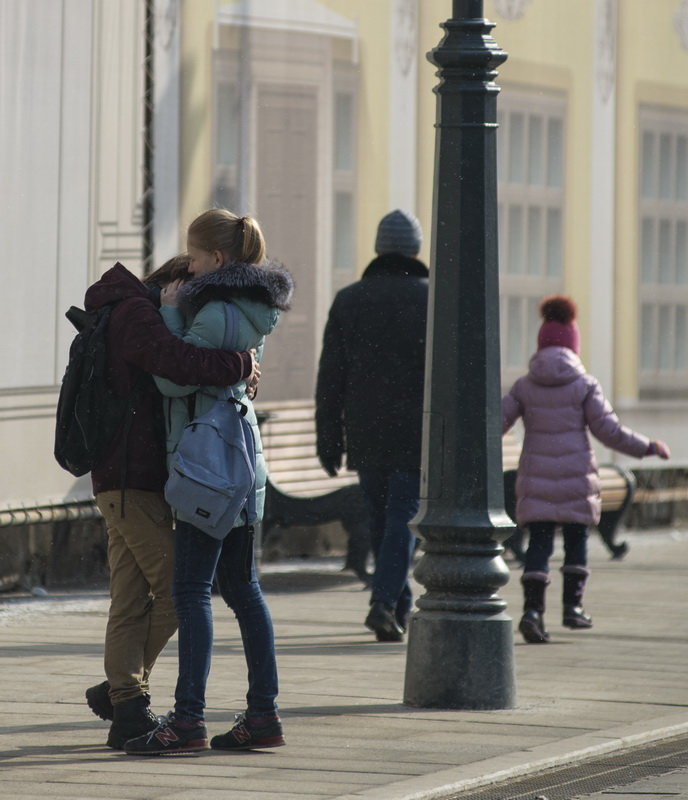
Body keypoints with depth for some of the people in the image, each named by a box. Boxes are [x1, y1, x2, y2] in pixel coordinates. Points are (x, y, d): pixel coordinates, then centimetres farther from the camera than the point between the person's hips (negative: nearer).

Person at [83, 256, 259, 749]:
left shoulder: (126, 313, 21)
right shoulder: (137, 314, -11)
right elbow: (177, 362, -30)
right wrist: (239, 366, -17)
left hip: (120, 481, 10)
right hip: (133, 481, -10)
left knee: (132, 600, 9)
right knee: (174, 589, -6)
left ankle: (128, 711, 10)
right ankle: (124, 691, -1)